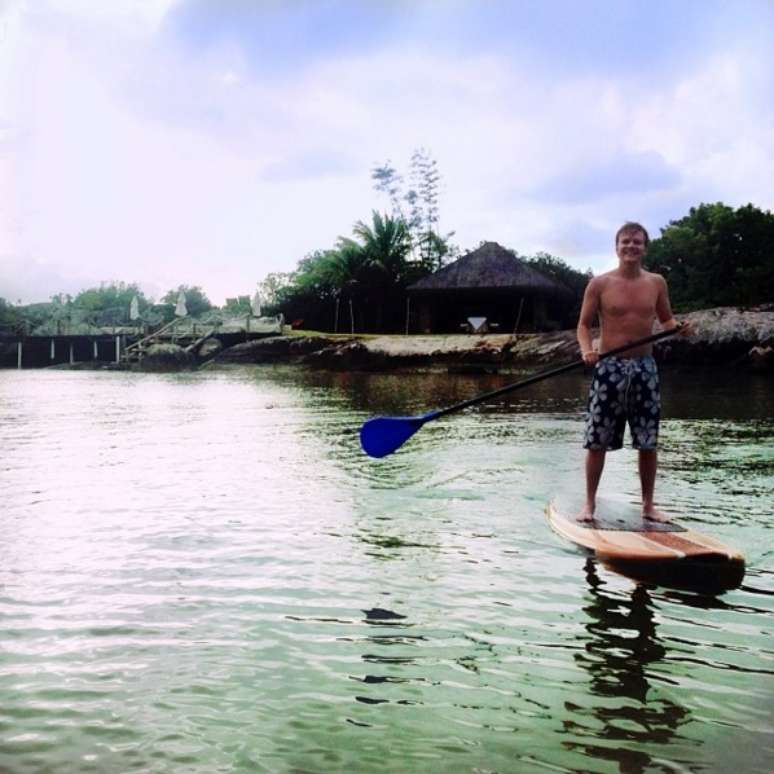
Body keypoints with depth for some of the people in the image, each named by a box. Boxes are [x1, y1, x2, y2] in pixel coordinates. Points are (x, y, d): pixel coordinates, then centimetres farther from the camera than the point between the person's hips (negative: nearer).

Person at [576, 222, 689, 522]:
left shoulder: (656, 283, 6)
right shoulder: (600, 284, -3)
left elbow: (665, 320, 16)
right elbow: (583, 324, 0)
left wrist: (677, 327, -7)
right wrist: (587, 349, -19)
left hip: (644, 368, 3)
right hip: (608, 367, -3)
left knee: (648, 441, 6)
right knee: (597, 440, 0)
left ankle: (648, 504, 20)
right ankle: (589, 503, 12)